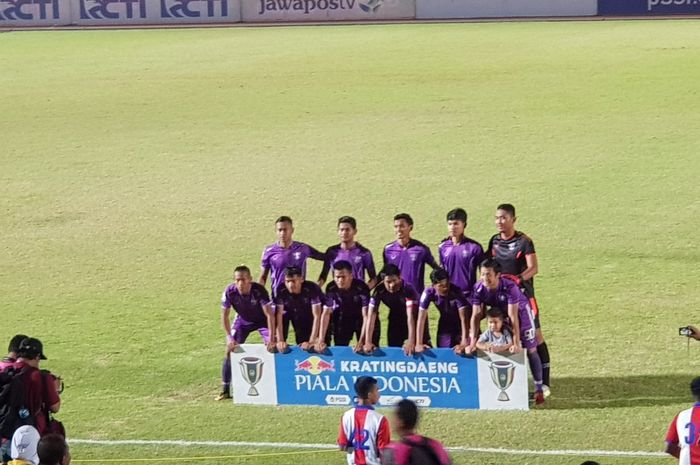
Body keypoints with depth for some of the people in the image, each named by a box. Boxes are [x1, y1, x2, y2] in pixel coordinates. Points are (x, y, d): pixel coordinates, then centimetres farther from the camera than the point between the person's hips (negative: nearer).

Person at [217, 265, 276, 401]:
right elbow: (225, 316, -18)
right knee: (230, 350, -6)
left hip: (262, 320, -2)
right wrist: (229, 338, -22)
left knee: (272, 347, -18)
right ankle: (225, 390, 4)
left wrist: (271, 338, -37)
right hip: (242, 321, 2)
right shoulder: (229, 292, -28)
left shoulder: (259, 290, -35)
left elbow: (269, 314, -32)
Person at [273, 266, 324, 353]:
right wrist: (280, 341, -38)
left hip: (308, 316, -1)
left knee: (306, 347, -7)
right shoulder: (281, 291, -29)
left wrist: (311, 342, -42)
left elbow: (316, 316, -35)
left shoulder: (312, 289, -35)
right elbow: (279, 316, -29)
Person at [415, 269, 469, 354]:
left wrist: (464, 343, -44)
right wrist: (419, 344, -32)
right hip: (444, 325, 2)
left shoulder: (456, 292, -32)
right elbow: (421, 318, -25)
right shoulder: (428, 293, -26)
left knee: (462, 352, -9)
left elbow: (464, 318, -34)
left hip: (460, 325, -2)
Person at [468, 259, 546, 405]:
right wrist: (473, 342, -35)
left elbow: (513, 317, -37)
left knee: (530, 350, -7)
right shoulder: (479, 289, -26)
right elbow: (476, 316, -26)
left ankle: (539, 390, -1)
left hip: (520, 310, -4)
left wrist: (516, 343, -39)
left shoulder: (509, 287, -37)